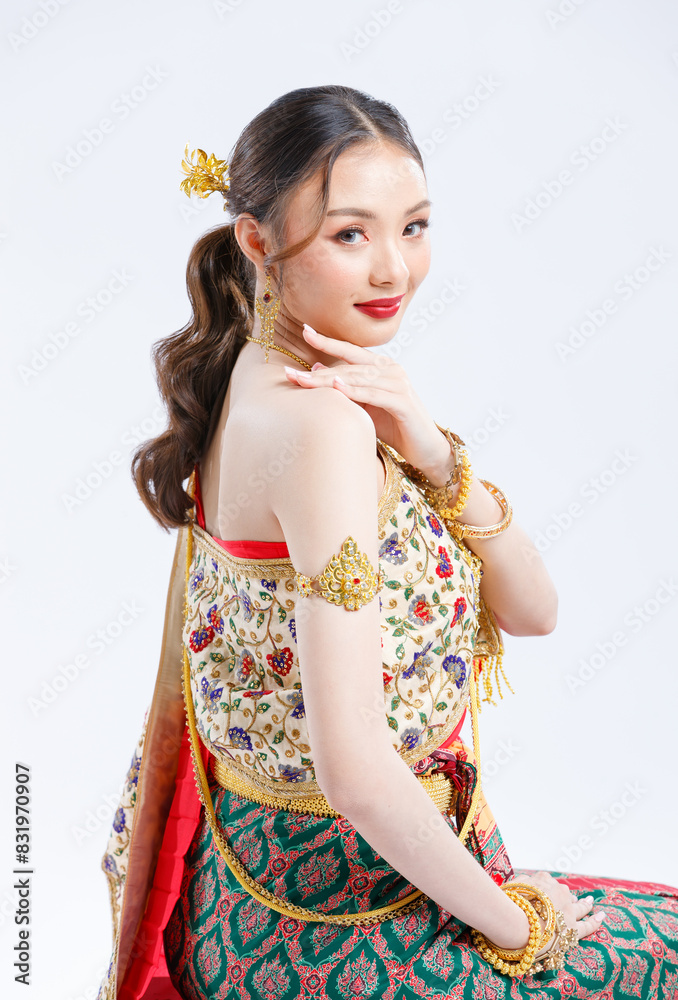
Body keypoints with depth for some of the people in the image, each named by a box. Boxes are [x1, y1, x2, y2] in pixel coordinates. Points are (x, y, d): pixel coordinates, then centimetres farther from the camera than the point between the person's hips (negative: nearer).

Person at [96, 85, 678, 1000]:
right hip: (340, 926, -8)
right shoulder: (322, 420, -25)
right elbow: (354, 768, -28)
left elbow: (533, 609, -1)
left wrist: (430, 452, -17)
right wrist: (512, 924, -14)